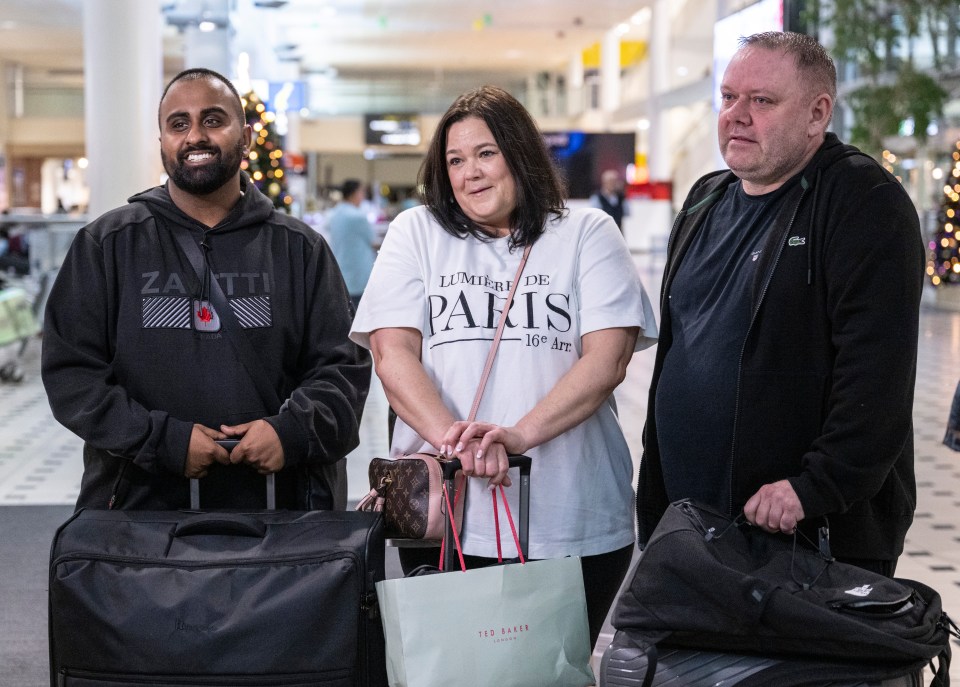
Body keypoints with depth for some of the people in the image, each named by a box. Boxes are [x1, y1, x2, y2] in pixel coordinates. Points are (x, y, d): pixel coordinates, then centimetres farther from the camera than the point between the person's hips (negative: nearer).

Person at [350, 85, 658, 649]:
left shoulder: (587, 235, 7)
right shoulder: (416, 233, 11)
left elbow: (608, 359, -5)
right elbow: (392, 351, -1)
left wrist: (520, 435, -20)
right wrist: (453, 437, -19)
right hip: (442, 525, 1)